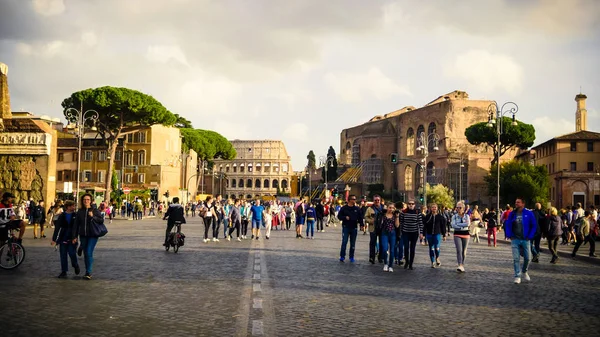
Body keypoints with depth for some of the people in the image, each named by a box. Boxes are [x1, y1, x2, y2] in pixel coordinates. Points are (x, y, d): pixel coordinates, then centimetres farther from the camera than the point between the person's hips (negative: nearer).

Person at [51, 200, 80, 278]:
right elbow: (57, 228, 0)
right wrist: (54, 239, -4)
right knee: (63, 255, 4)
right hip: (63, 239, 1)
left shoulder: (75, 215, 0)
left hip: (72, 239, -1)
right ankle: (63, 272, 13)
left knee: (72, 254, -7)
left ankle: (76, 266, 20)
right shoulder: (61, 216, 1)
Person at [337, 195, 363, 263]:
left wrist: (362, 224, -4)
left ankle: (351, 257, 18)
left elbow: (360, 217, 8)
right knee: (344, 242, -6)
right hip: (346, 227, -3)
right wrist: (345, 217, -16)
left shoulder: (357, 209, 5)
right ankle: (342, 256, 2)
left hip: (354, 228, 3)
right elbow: (339, 216, 1)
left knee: (353, 243, 8)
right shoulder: (344, 208, -2)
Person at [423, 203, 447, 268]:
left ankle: (437, 258, 15)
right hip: (429, 234, 2)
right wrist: (424, 234, -1)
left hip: (437, 234, -2)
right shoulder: (427, 216, 1)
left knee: (437, 248, -13)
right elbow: (425, 225, 2)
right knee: (431, 249, 7)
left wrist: (444, 235, 4)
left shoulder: (440, 216, 0)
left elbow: (443, 226, 5)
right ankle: (432, 262, 17)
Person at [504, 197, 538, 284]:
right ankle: (517, 276, 6)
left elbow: (534, 226, 1)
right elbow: (507, 225, 9)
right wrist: (509, 236, -1)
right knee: (516, 259, -2)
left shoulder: (529, 213, -3)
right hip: (515, 240, 1)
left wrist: (530, 236, -5)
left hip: (525, 240, -1)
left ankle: (524, 272, 33)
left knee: (527, 258, 7)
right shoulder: (512, 214, 3)